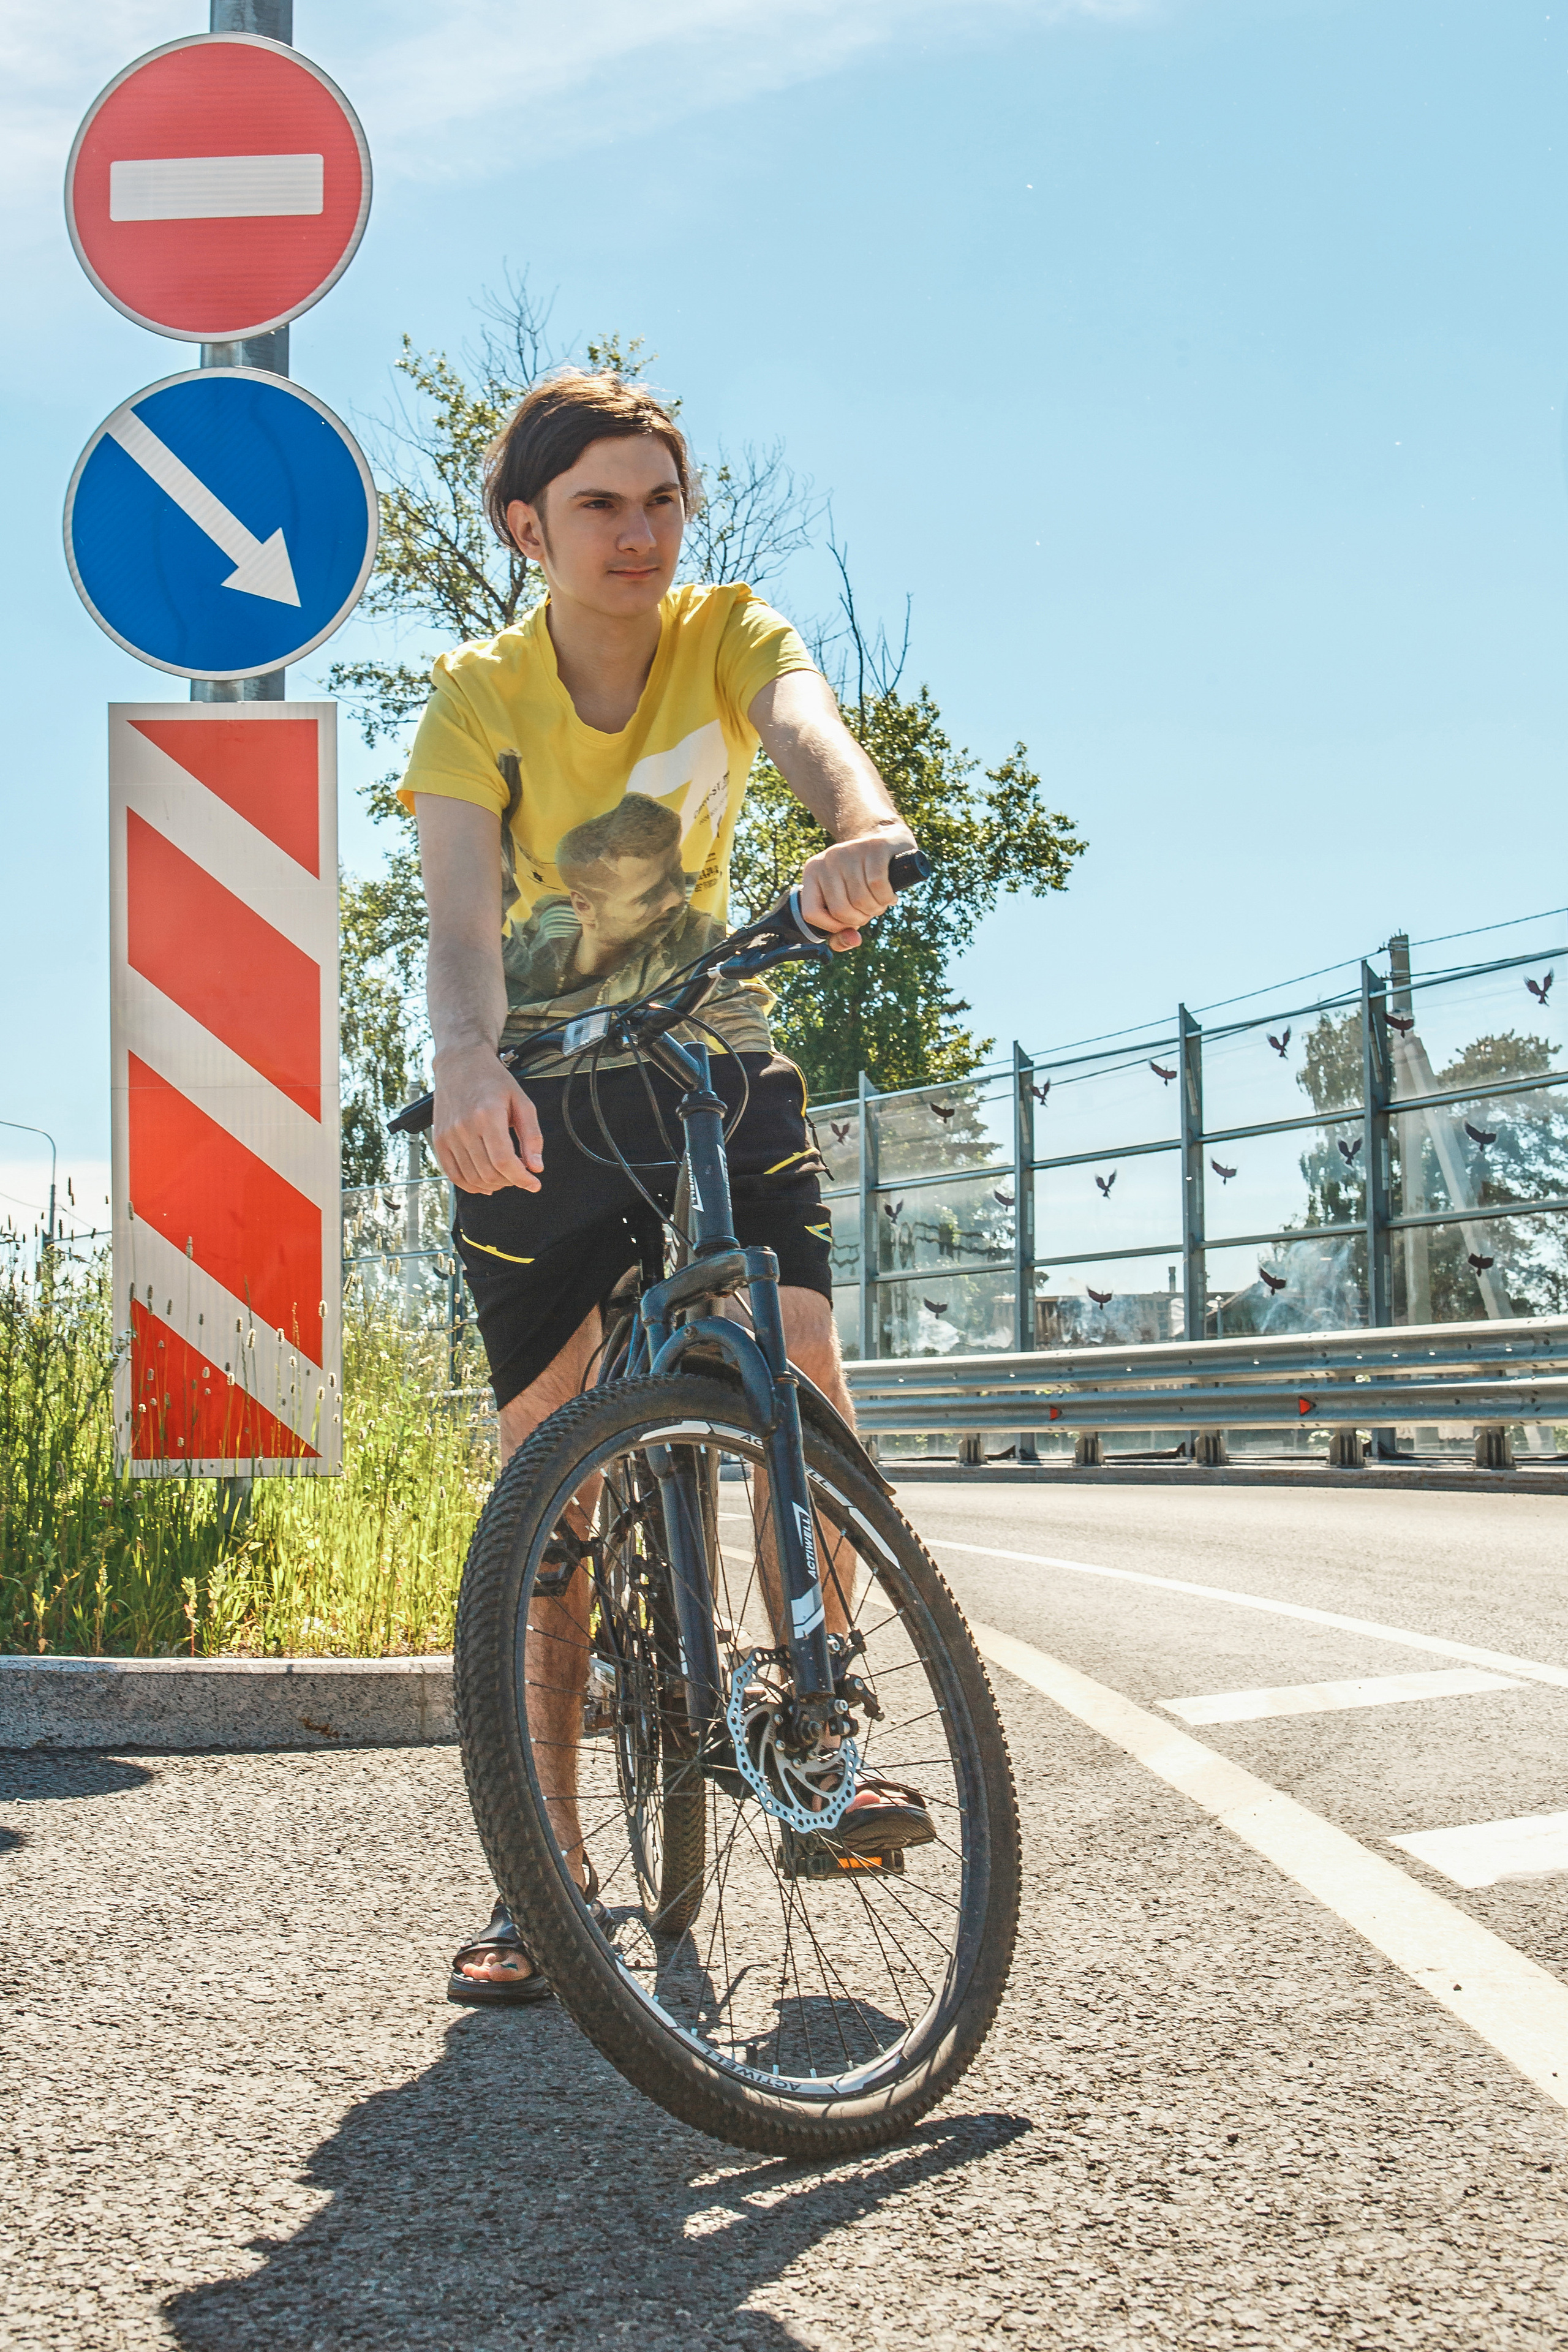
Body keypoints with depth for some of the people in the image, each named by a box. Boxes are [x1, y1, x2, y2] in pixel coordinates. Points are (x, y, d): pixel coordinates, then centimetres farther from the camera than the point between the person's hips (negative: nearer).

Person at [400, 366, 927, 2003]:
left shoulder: (726, 635, -10)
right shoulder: (479, 696, -14)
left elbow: (808, 726, -32)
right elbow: (459, 906, -30)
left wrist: (862, 830, -57)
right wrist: (465, 1064, -51)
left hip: (712, 1054, 1)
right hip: (539, 1093, -1)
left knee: (798, 1345, -21)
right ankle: (551, 1851, 6)